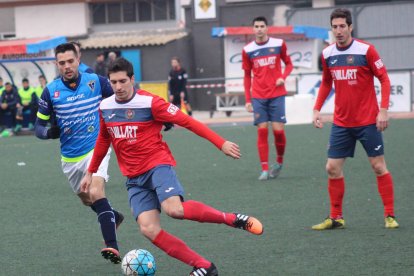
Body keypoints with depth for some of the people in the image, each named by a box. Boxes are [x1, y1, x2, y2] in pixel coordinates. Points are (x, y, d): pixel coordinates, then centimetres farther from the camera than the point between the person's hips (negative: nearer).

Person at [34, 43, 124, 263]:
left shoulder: (96, 82, -8)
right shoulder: (51, 91, -6)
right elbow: (39, 127, -3)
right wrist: (50, 132, -24)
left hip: (96, 148, -4)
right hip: (70, 157, 4)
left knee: (96, 192, -26)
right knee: (86, 200, 21)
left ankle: (112, 246, -32)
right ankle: (113, 217, 52)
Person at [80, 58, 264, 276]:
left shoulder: (149, 102, -10)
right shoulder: (105, 107, 6)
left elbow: (188, 122, -10)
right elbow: (103, 140, 25)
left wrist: (221, 144, -16)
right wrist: (91, 172, 28)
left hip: (157, 164, -5)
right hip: (134, 178, 5)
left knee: (174, 209, -34)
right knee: (148, 229, -17)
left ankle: (233, 219, -14)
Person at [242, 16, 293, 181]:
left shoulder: (279, 44, 0)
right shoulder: (248, 50, 3)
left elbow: (288, 63, 11)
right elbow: (247, 76, 10)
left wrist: (283, 77, -10)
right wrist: (248, 100, 5)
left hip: (276, 94, -1)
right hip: (258, 97, 1)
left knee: (278, 129, -6)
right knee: (262, 130, -5)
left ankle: (279, 161, 17)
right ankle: (265, 168, -2)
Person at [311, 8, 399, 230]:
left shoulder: (365, 50, -11)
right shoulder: (327, 54, 2)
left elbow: (384, 79, -8)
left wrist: (383, 109, -16)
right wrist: (317, 109, 7)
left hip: (368, 121, -4)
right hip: (341, 123, 4)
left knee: (378, 166, -1)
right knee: (333, 168, 1)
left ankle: (389, 216, 8)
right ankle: (336, 217, 13)